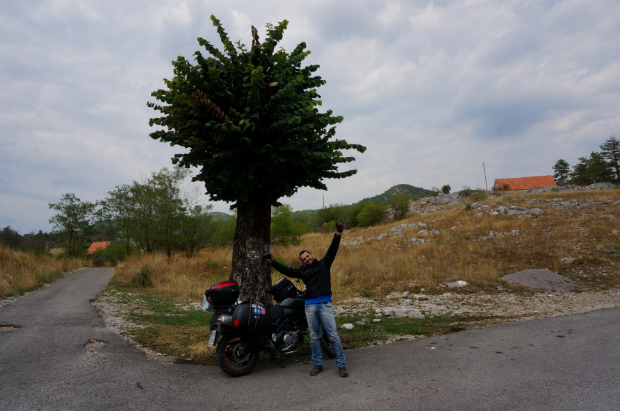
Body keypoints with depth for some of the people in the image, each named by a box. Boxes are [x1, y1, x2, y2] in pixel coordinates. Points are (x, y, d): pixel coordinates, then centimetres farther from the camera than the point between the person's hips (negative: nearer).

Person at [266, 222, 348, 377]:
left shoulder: (324, 263, 8)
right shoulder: (303, 270, 14)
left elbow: (332, 250, 0)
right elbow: (288, 271, 9)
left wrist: (338, 234, -9)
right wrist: (272, 262, 4)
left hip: (325, 304, -3)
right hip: (310, 306, 3)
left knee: (333, 336, -3)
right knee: (314, 337, 10)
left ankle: (341, 365, 6)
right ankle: (317, 364, 24)